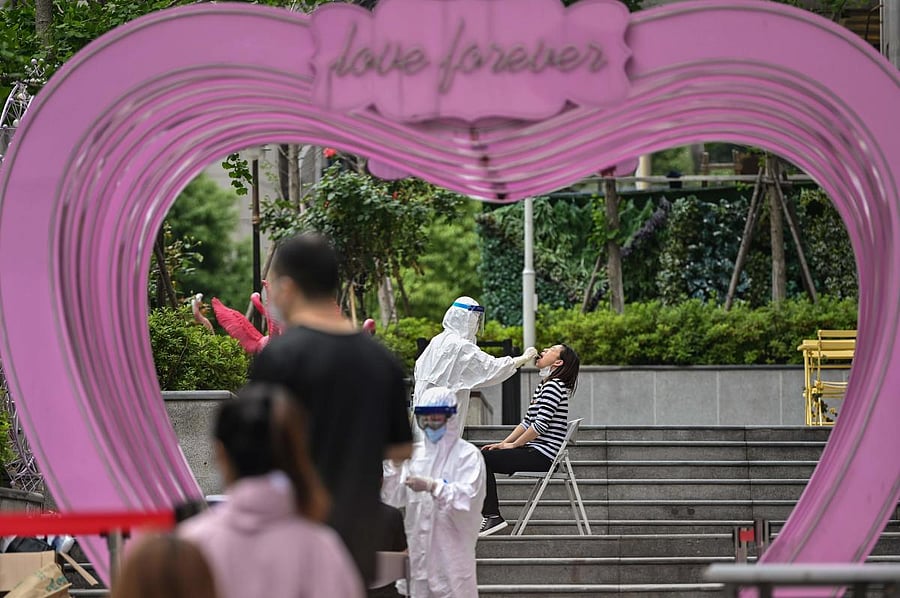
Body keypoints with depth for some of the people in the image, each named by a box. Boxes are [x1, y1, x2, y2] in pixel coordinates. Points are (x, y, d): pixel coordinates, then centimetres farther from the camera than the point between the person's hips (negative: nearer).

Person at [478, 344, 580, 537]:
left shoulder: (554, 386, -13)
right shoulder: (543, 386, 19)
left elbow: (541, 424, -19)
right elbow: (527, 422, 19)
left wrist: (513, 445, -10)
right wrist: (503, 443, 9)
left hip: (542, 455, -10)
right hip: (535, 451, 10)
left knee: (483, 458, -14)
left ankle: (493, 516, -12)